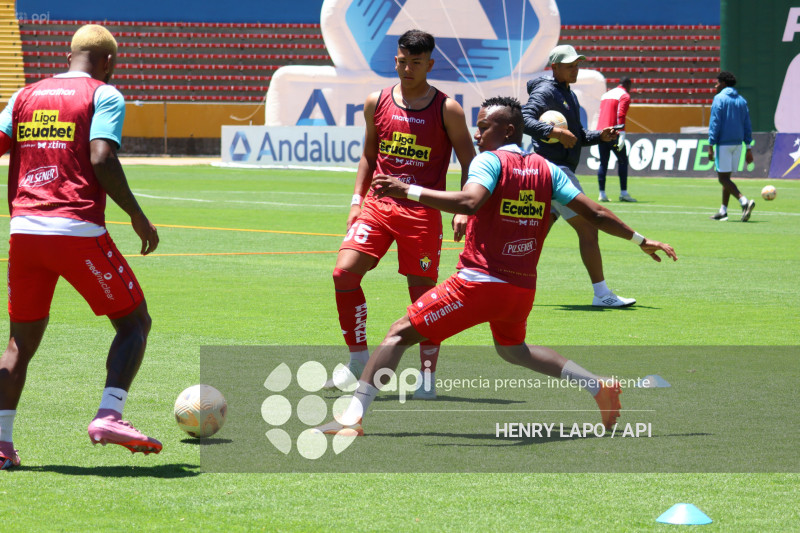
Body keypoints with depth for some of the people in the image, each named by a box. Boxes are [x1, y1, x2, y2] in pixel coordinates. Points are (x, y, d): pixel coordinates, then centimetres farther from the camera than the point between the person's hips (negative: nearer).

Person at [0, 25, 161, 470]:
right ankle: (109, 416, -10)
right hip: (79, 231, -5)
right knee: (134, 321, 8)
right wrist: (138, 218, -4)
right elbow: (102, 160, -11)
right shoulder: (104, 95, 2)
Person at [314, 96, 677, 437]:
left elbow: (469, 202, -29)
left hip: (480, 282, -7)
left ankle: (353, 415, -15)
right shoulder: (547, 170, 9)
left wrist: (407, 191, -30)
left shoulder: (490, 161, -8)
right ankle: (599, 386, 24)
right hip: (523, 288, 7)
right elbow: (595, 214, 10)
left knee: (400, 333, -2)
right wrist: (640, 240, 21)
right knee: (512, 350, 34)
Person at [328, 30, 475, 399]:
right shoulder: (376, 103, 9)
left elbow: (469, 164, 3)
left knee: (423, 292, -2)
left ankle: (428, 376, 11)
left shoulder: (447, 109, -1)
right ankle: (358, 359, 1)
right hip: (379, 203, 3)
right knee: (344, 272, -13)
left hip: (422, 211, -3)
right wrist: (357, 200, 9)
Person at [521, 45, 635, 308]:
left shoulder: (569, 95, 20)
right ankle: (601, 293, -10)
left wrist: (599, 136, 8)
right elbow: (524, 119, -25)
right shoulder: (545, 91, -10)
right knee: (588, 228, -11)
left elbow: (577, 136, 26)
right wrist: (554, 131, -36)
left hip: (560, 171, 10)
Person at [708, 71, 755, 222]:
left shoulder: (719, 99, -7)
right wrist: (748, 149, 15)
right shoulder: (742, 101, 13)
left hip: (723, 144, -7)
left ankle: (744, 201, -27)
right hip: (738, 143, 7)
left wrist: (711, 146, -11)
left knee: (723, 177, -8)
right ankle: (723, 211, 16)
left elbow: (714, 123, -12)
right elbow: (747, 126, 13)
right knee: (726, 176, 16)